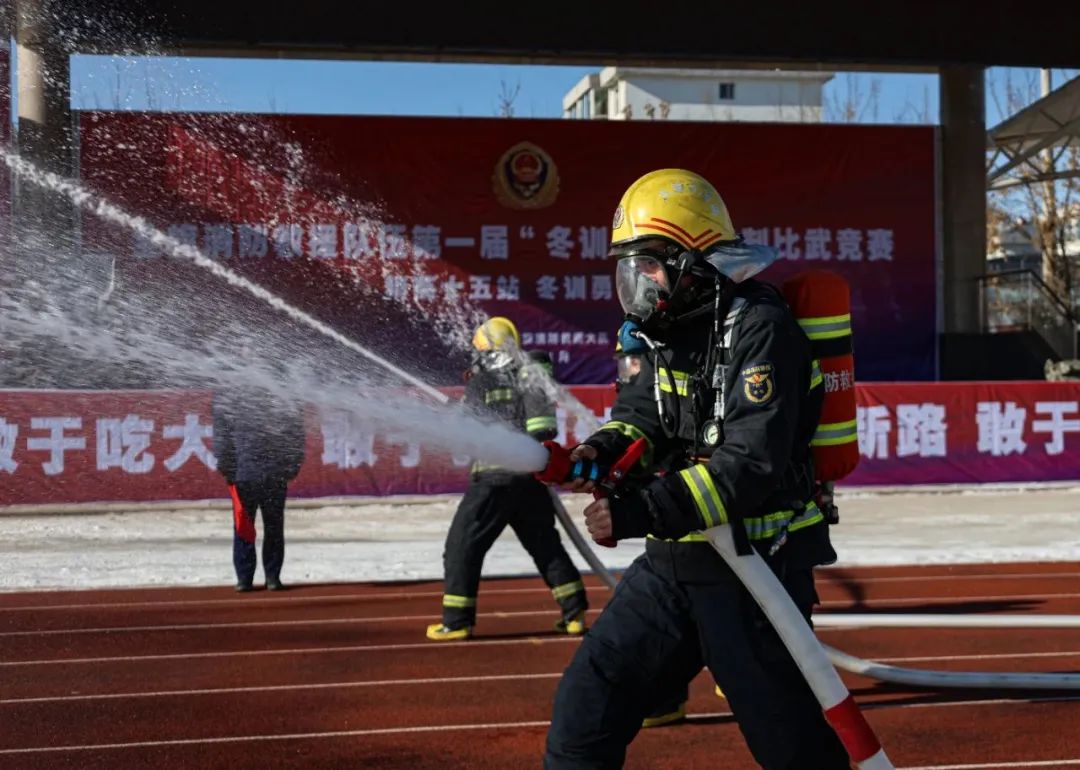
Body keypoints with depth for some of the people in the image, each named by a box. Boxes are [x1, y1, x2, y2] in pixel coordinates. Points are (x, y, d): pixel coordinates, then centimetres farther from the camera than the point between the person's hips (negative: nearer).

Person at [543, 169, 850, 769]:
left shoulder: (759, 330, -17)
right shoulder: (662, 328, 10)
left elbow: (752, 467, -25)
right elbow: (641, 411, 11)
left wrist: (640, 512, -29)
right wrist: (607, 449, -13)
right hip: (672, 562, 8)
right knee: (587, 703, 4)